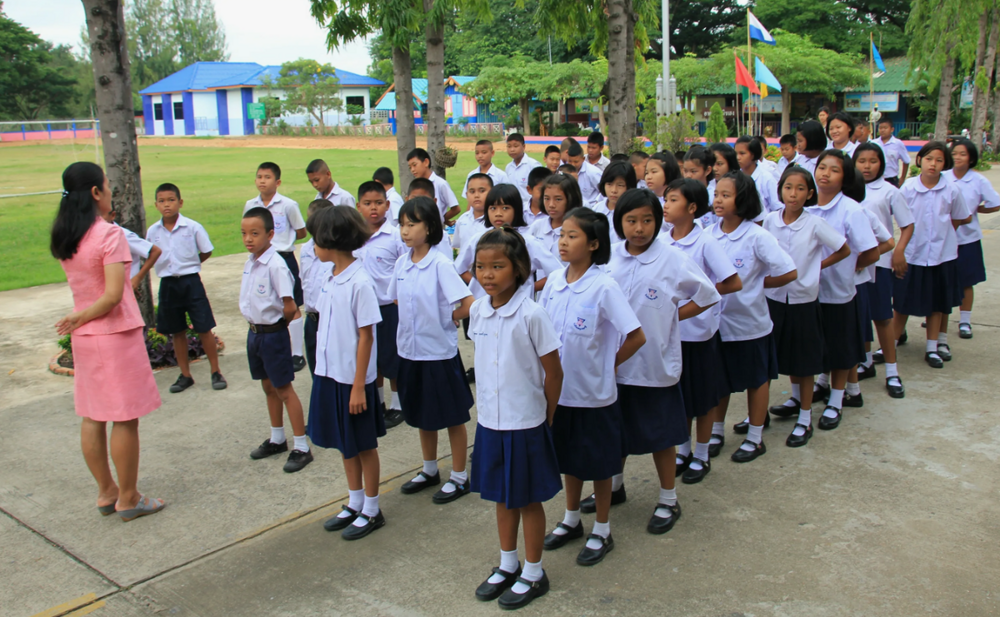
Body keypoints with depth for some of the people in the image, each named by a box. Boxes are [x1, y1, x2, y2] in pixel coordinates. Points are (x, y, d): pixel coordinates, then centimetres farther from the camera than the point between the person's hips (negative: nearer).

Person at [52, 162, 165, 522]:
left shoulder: (62, 237, 5)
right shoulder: (109, 235, -17)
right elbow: (113, 296, -22)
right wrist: (80, 318, -11)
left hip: (84, 338, 8)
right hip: (116, 333, -8)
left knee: (92, 417, 14)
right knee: (125, 419, 3)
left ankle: (106, 493, 28)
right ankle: (128, 500, 13)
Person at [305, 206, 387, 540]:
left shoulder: (360, 283, -19)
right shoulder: (330, 279, 5)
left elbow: (365, 336, -17)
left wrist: (358, 385, -16)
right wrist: (324, 371, 11)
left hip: (353, 378, -8)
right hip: (329, 373, 8)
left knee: (364, 445, 8)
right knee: (344, 443, 19)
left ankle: (371, 510, 23)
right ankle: (354, 503, 35)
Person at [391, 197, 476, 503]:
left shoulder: (440, 264, -17)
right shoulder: (401, 263, 2)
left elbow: (469, 304, -22)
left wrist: (446, 320, -9)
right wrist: (413, 320, 4)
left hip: (440, 351, -6)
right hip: (410, 350, 7)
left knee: (453, 416, 8)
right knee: (422, 415, 20)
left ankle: (459, 477, 22)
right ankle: (429, 470, 38)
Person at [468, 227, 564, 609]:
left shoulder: (531, 314, -19)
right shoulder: (478, 310, -1)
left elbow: (553, 373, -11)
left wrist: (546, 419, -1)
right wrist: (484, 407, 11)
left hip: (525, 424, -5)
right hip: (489, 421, 5)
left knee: (529, 499, 10)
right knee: (501, 496, 19)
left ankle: (533, 574, 27)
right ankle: (507, 565, 38)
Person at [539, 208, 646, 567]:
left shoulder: (604, 287, -17)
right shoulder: (554, 282, 0)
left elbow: (636, 336, -16)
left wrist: (606, 365, -6)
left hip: (593, 393, -5)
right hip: (560, 389, 5)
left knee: (597, 463, 10)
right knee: (568, 458, 20)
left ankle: (602, 533, 27)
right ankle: (571, 520, 39)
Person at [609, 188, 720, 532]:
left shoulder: (672, 259, -10)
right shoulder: (610, 258, 0)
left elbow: (707, 296, -2)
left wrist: (670, 317, -8)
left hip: (656, 363, -3)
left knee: (661, 433, 9)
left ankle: (668, 501, 26)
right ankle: (614, 485, 40)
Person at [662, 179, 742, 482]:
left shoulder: (705, 242, -13)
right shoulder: (662, 241, -1)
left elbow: (734, 283, -14)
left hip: (699, 330, -4)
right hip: (672, 329, 4)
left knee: (703, 397, 10)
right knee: (679, 394, 16)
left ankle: (702, 457, 25)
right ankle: (683, 451, 33)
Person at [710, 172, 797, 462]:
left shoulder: (756, 236, -14)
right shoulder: (710, 234, -3)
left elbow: (788, 272, -13)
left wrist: (756, 283, -7)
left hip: (749, 322, -4)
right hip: (717, 320, 4)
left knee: (756, 380, 12)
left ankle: (755, 438, 25)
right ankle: (715, 432, 32)